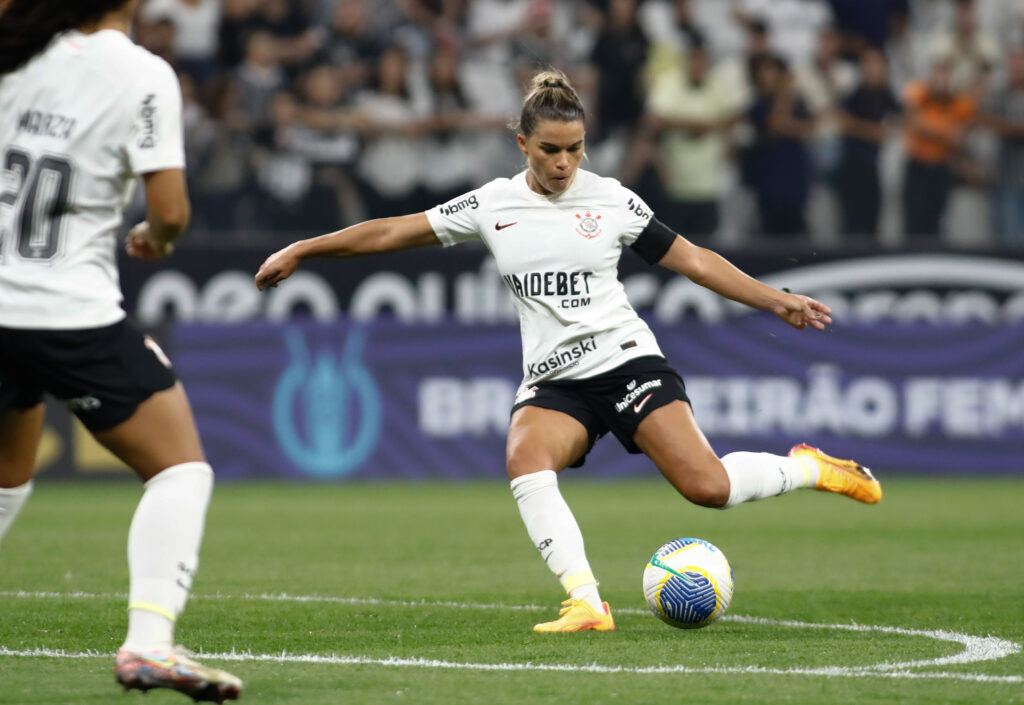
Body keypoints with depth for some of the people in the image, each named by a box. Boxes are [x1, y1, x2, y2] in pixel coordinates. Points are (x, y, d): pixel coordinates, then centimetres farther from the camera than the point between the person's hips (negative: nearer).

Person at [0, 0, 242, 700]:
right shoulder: (144, 76, -11)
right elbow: (171, 210, -13)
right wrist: (155, 239, 8)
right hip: (76, 314, -6)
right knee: (182, 467, 2)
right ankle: (148, 642, -14)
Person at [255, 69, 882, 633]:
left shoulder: (612, 200, 1)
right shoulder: (493, 205, 5)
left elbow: (692, 260, 8)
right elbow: (395, 231, 9)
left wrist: (776, 301, 4)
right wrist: (302, 250, 8)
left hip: (627, 360, -2)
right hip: (553, 380, 2)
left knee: (707, 485, -19)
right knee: (525, 456, -32)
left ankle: (810, 469, 10)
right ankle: (588, 602, -35)